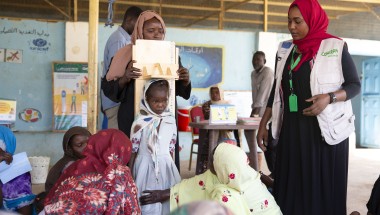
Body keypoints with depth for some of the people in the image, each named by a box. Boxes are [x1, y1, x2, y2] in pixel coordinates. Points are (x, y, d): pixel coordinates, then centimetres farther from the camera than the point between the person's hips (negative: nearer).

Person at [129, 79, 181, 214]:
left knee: (168, 199, 7)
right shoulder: (140, 123, -11)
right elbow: (133, 151, -4)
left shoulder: (171, 120, 0)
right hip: (145, 165, -3)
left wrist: (170, 167, 13)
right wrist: (130, 174, -1)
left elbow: (171, 148, 9)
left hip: (166, 165, 3)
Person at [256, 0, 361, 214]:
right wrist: (263, 124, 12)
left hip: (325, 130, -4)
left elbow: (355, 85, -1)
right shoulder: (285, 50, 11)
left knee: (323, 186, -2)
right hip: (292, 130, 4)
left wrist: (329, 98, -20)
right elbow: (277, 90, 15)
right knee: (292, 186, 4)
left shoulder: (336, 47, -3)